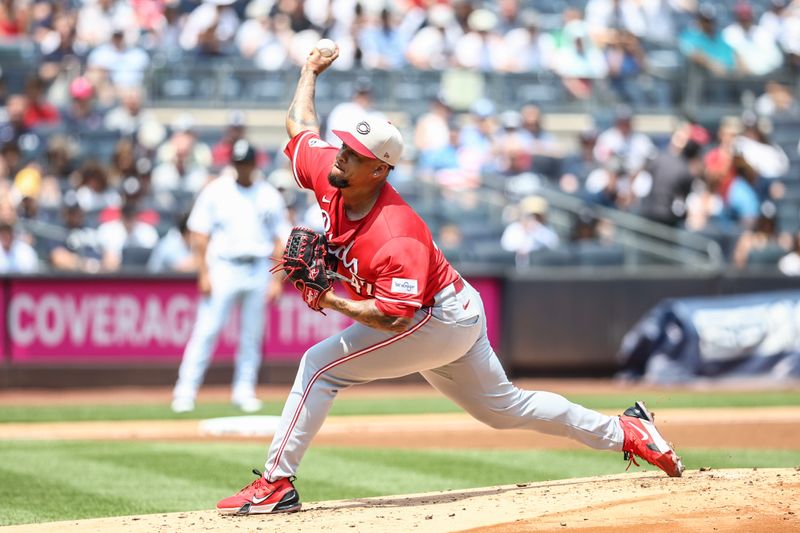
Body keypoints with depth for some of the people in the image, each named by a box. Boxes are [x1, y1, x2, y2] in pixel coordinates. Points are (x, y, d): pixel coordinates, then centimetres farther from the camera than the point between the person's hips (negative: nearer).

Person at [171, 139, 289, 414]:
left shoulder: (270, 196, 8)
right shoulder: (215, 191, 2)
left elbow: (279, 239, 9)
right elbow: (200, 234, 0)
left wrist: (277, 279, 1)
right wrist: (203, 274, -9)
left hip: (258, 270, 3)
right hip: (223, 267, -2)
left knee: (252, 334, 5)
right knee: (207, 329, -8)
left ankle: (244, 391, 14)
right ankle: (185, 390, -7)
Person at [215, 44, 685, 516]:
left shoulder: (396, 238, -34)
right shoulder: (330, 175, -12)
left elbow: (396, 317, -36)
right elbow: (299, 124, 6)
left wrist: (333, 302, -34)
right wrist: (310, 71, 19)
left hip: (439, 321, -10)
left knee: (321, 365, -17)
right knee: (505, 408, 22)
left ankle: (276, 484, -14)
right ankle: (625, 432, 30)